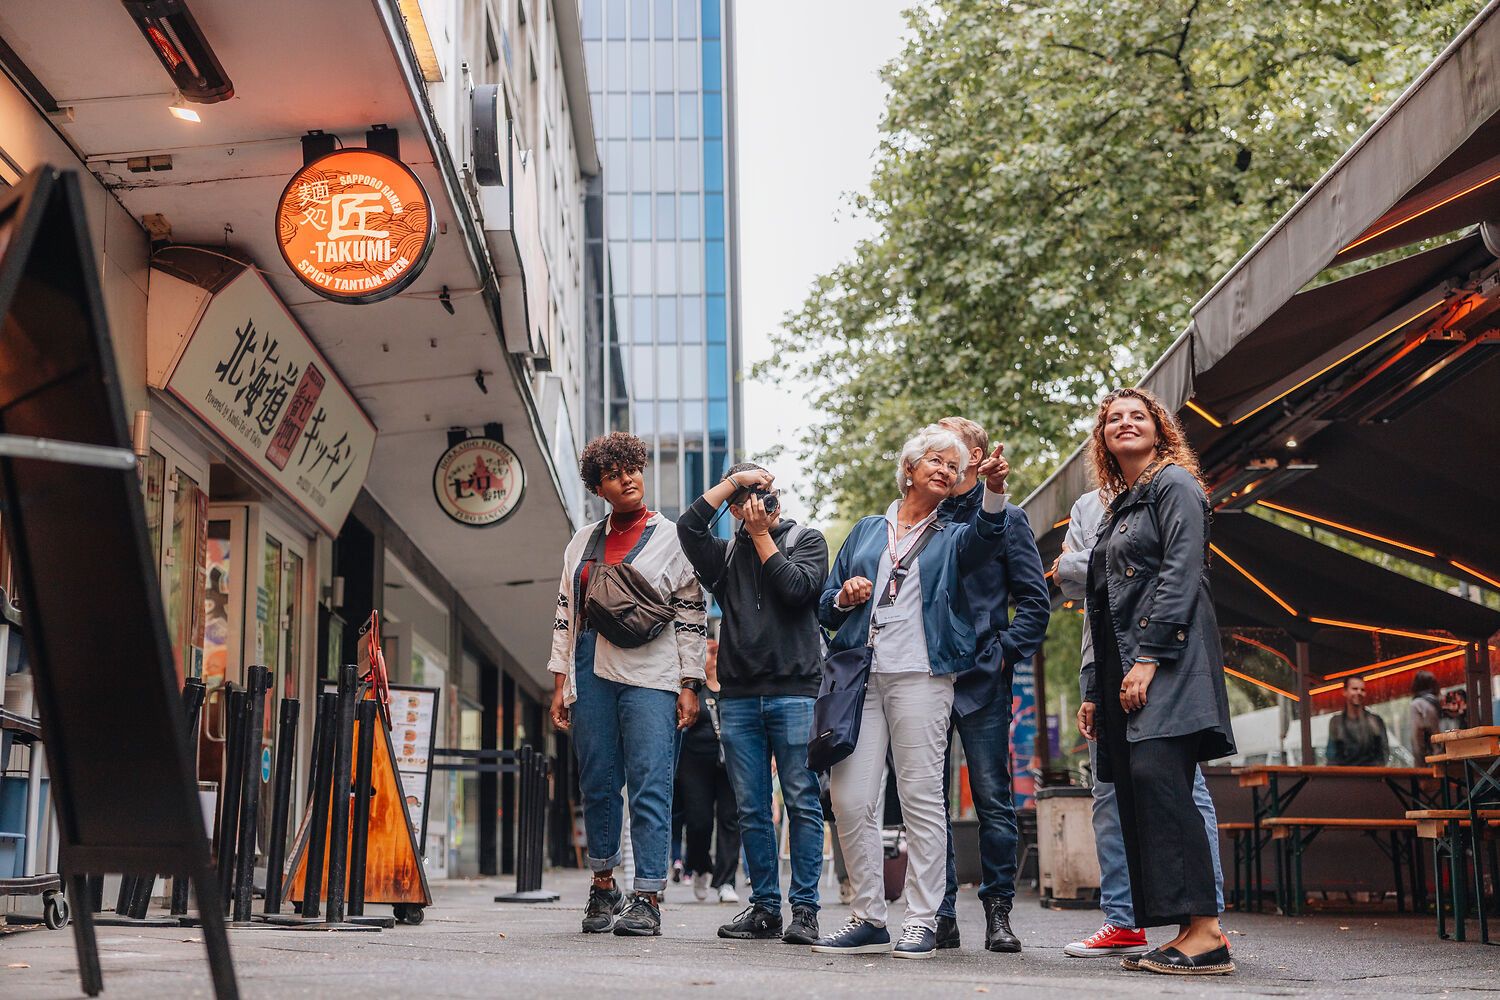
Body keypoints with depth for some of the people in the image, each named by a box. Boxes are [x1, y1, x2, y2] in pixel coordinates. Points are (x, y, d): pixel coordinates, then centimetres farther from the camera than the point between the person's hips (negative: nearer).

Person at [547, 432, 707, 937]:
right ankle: (603, 886, 19)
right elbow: (566, 613, 17)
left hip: (651, 677, -4)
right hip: (592, 674, 4)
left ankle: (647, 899, -7)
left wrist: (690, 684, -4)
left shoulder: (671, 537, 5)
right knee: (597, 783, 6)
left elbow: (692, 615, 2)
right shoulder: (583, 541, 16)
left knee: (650, 786, -8)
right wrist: (560, 682, 10)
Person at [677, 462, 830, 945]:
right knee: (752, 809, 5)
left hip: (794, 692, -3)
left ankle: (804, 909, -1)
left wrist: (762, 536, 2)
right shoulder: (727, 553, 18)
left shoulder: (807, 539, 12)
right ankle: (765, 907, 12)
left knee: (803, 803, -5)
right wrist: (733, 481, 2)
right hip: (738, 696, 3)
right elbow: (689, 526, -1)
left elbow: (796, 587, -7)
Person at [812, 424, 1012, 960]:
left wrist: (994, 490, -32)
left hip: (920, 676, -2)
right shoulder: (868, 530, 20)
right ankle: (869, 919, 8)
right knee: (849, 799, -2)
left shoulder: (951, 537, 13)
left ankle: (922, 922, 0)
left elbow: (986, 539, -12)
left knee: (922, 798, -6)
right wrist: (845, 597, -2)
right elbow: (826, 608, 21)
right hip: (860, 675, 3)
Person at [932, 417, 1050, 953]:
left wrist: (1006, 653, -9)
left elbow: (1035, 600, 3)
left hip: (982, 683, -3)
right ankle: (941, 914, 9)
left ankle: (998, 913, 5)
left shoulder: (1005, 518, 6)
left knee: (993, 801, -1)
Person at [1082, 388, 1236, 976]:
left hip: (1168, 660, -9)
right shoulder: (1117, 507, 25)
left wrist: (1149, 657, -19)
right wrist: (1096, 692, 18)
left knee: (1156, 774, -21)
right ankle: (1185, 934, 0)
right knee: (1135, 793, 0)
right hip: (1123, 669, 9)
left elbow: (1182, 573, -11)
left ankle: (1206, 931, -23)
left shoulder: (1174, 484, 2)